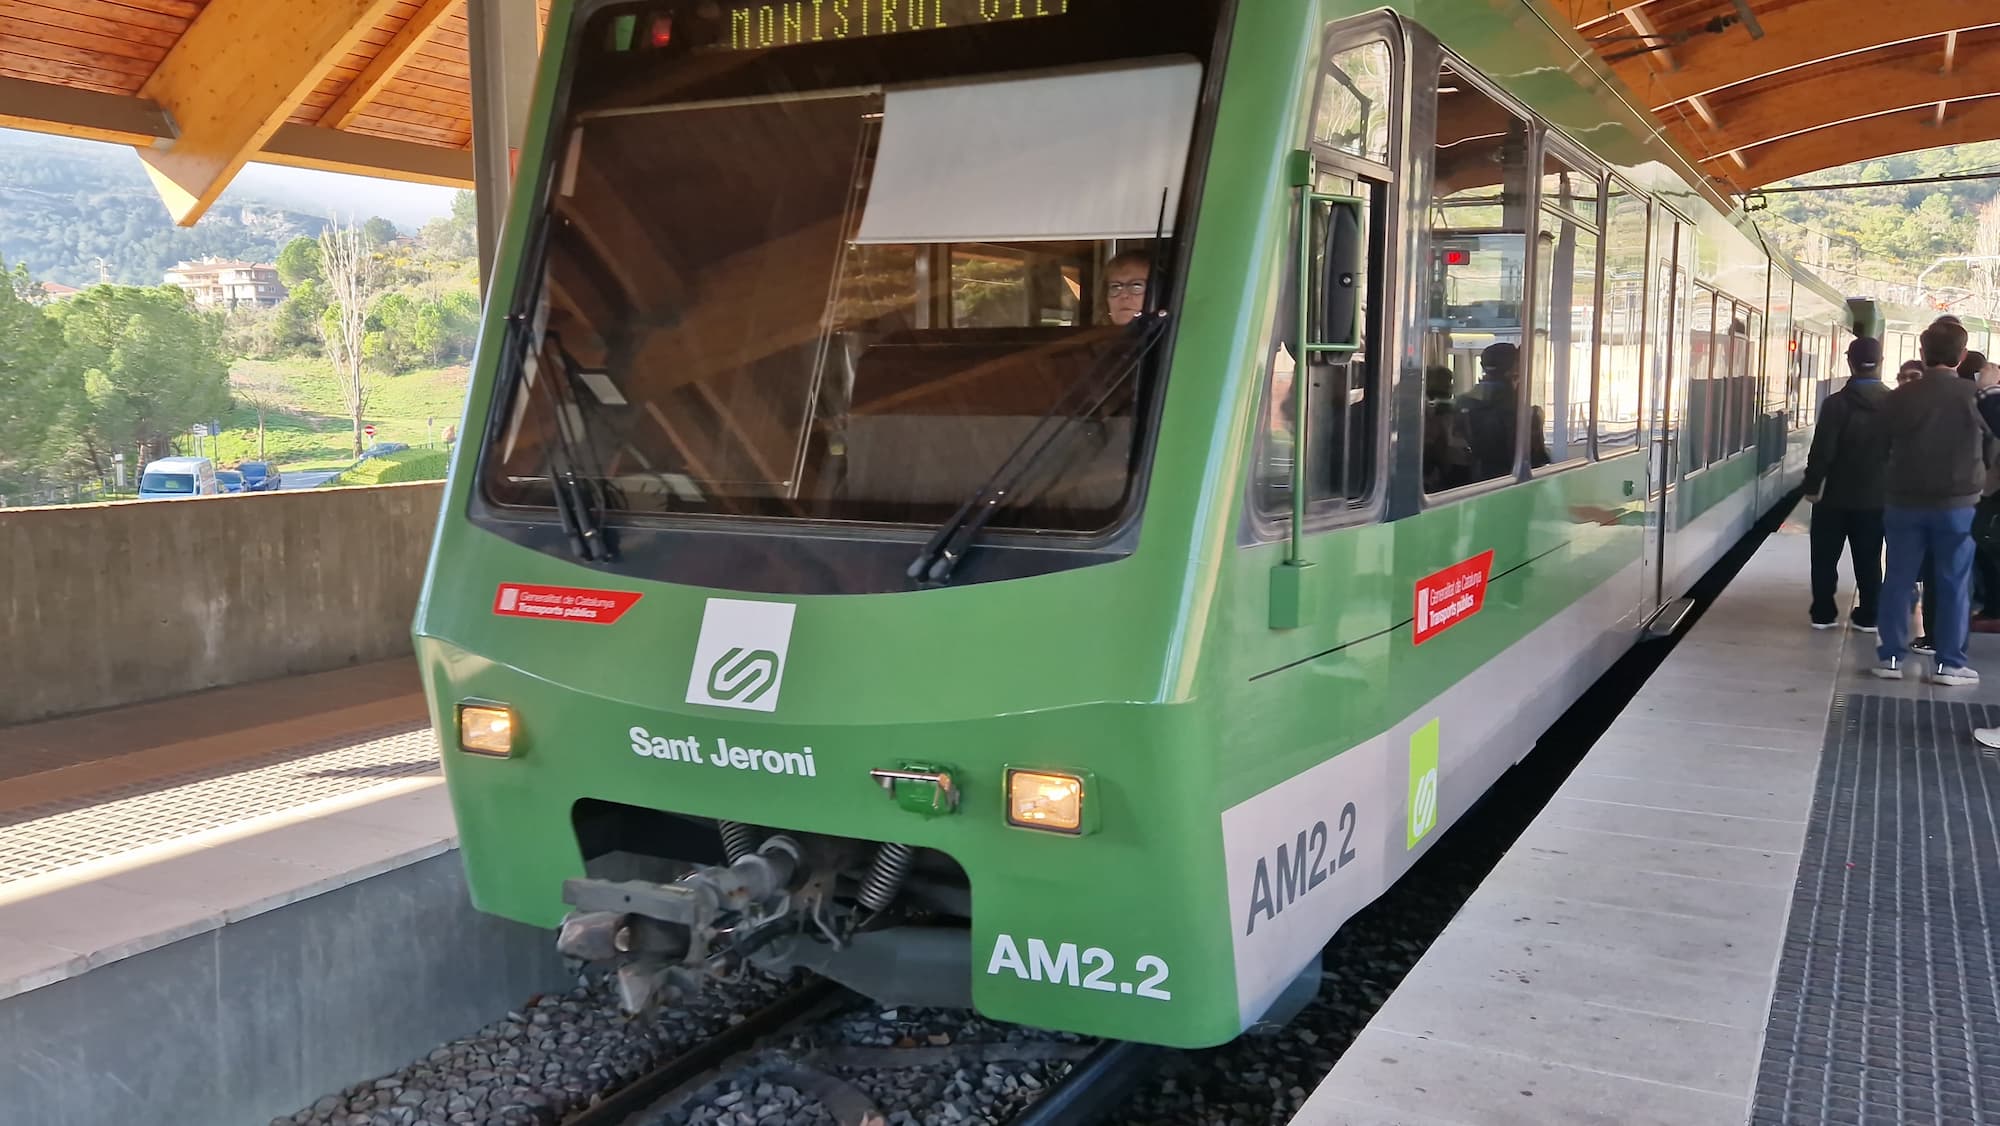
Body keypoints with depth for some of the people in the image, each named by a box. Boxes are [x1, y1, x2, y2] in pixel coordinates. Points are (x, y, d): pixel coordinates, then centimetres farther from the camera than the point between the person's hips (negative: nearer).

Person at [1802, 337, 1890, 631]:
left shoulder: (1836, 403, -15)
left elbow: (1822, 451, -15)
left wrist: (1812, 486, -4)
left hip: (1835, 495, -3)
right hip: (1876, 496, 3)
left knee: (1825, 557, 10)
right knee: (1869, 560, 11)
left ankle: (1823, 613, 13)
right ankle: (1867, 616, 15)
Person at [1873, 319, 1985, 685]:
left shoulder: (1899, 397, -4)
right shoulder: (1976, 397, -8)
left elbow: (1883, 446, 5)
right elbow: (1989, 448, 5)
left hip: (1904, 500, 1)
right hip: (1956, 501, -1)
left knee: (1898, 580, 8)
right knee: (1953, 584, 6)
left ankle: (1890, 657, 10)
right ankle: (1949, 663, 8)